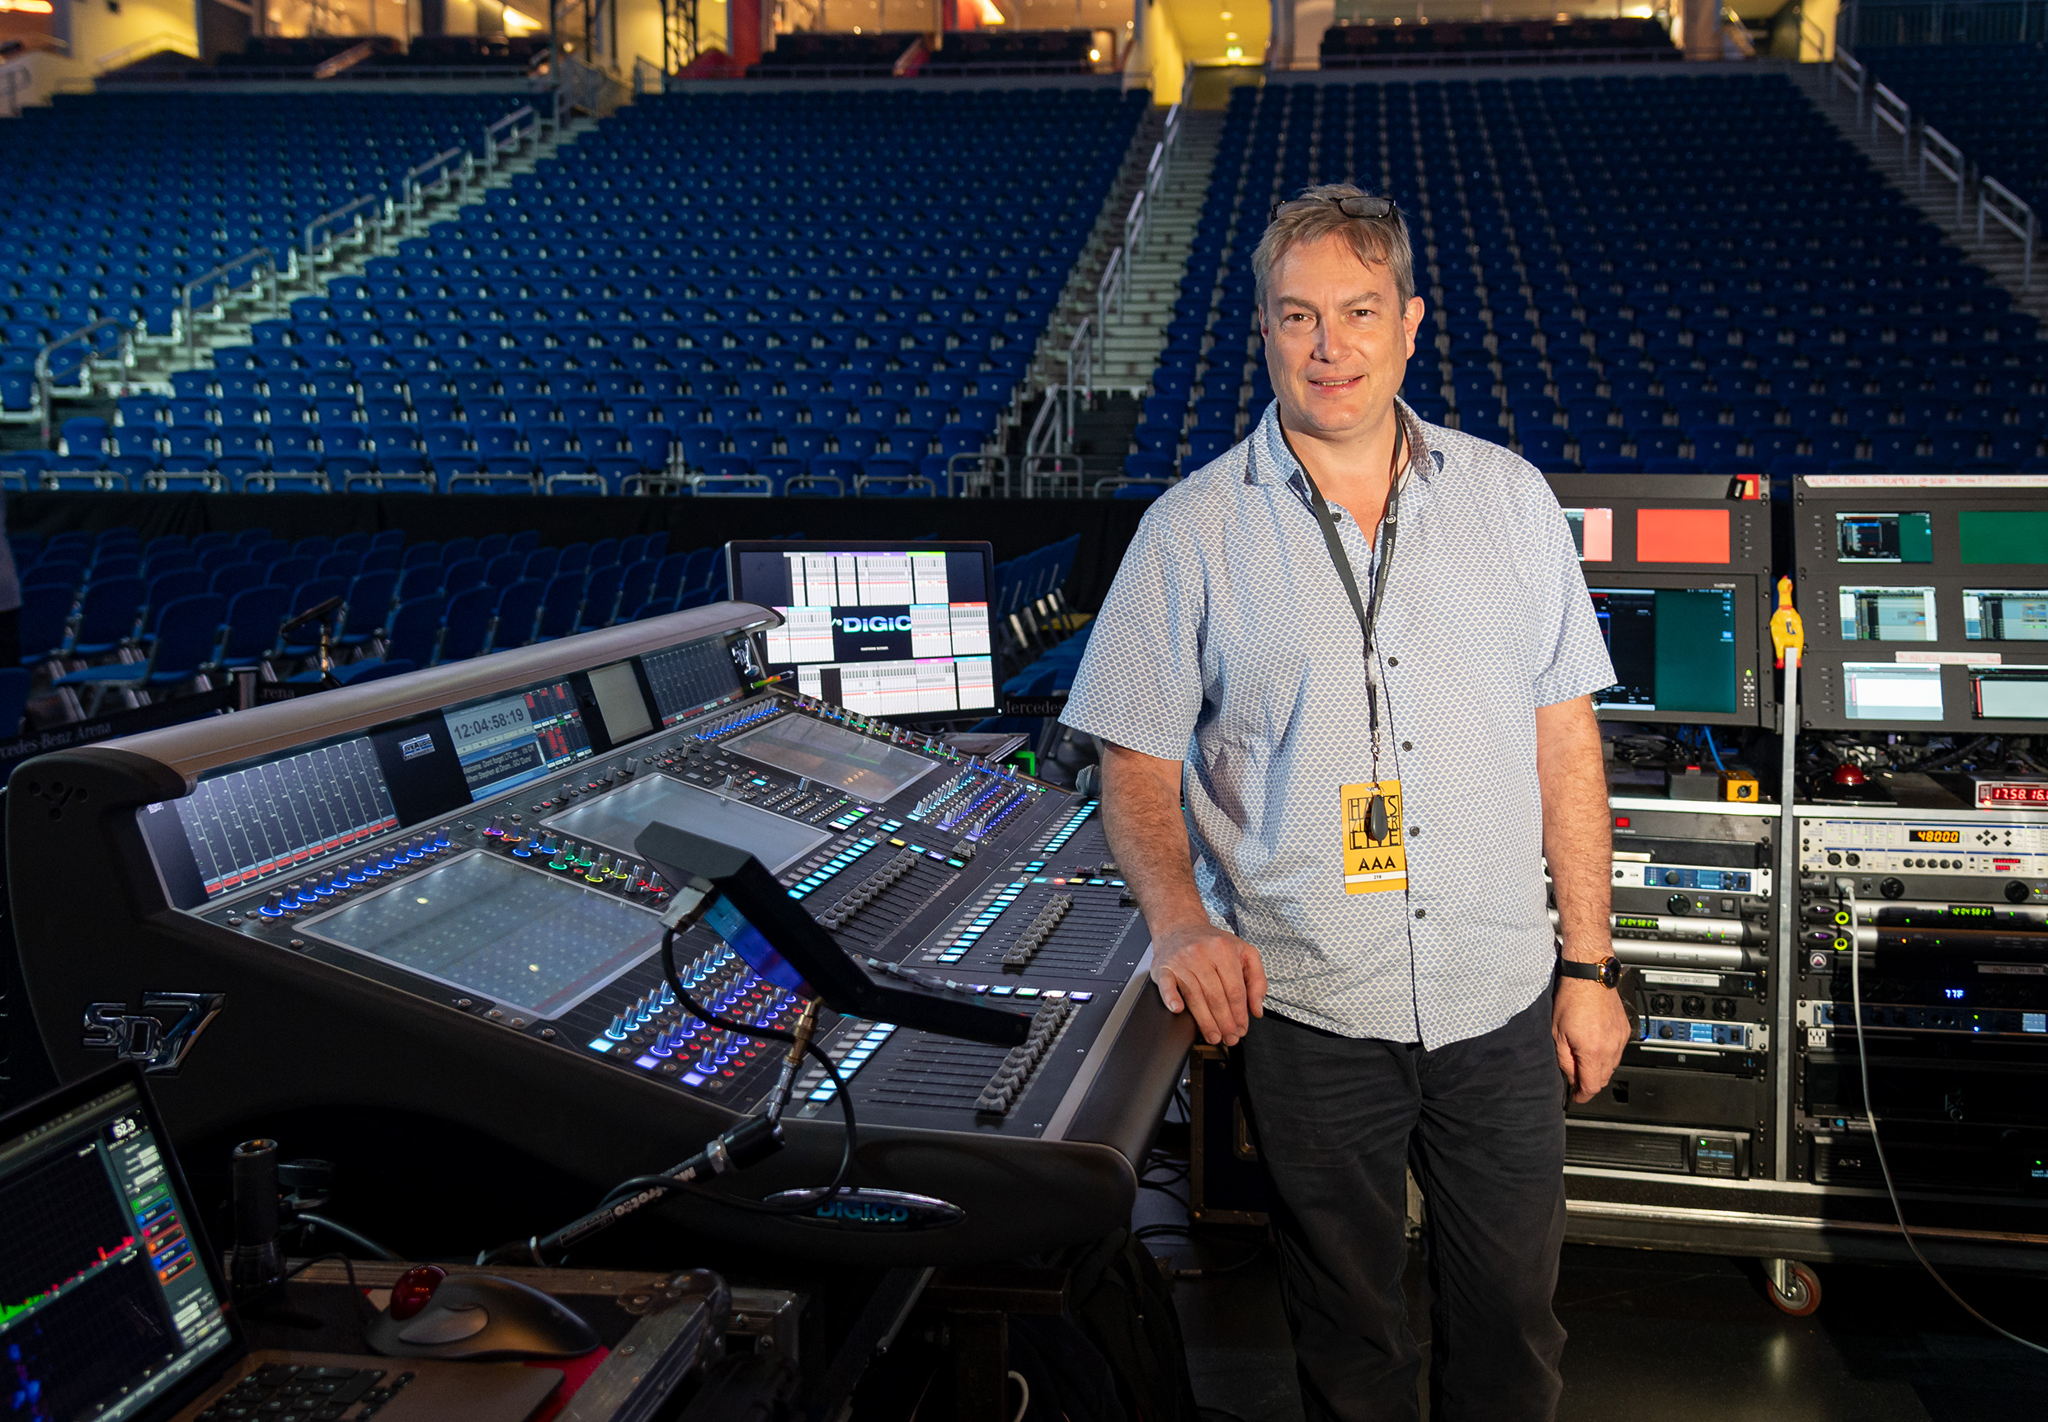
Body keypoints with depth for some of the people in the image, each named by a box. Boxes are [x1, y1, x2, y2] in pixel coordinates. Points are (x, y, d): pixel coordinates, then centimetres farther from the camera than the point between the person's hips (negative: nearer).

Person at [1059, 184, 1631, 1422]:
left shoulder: (1509, 497, 3)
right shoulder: (1194, 533, -3)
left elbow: (1566, 741, 5)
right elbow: (1139, 765, -1)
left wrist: (1589, 965, 4)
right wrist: (1179, 915, -20)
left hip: (1502, 996, 2)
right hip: (1309, 1006, -2)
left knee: (1514, 1313, 15)